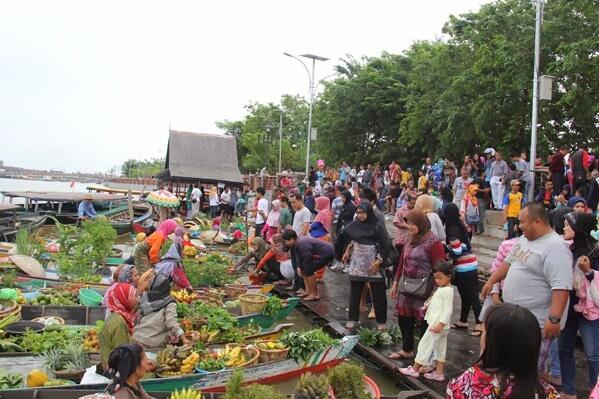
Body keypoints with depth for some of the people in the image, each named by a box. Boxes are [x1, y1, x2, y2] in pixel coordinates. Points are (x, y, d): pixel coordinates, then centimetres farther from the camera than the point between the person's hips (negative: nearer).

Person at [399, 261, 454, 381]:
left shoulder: (447, 291, -19)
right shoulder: (442, 289, 12)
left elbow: (448, 310, -23)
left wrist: (441, 324, -28)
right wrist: (429, 303, 5)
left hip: (438, 324, -10)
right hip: (436, 323, 10)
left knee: (425, 344, -2)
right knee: (440, 348, 13)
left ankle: (415, 369, 6)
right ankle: (439, 372, 21)